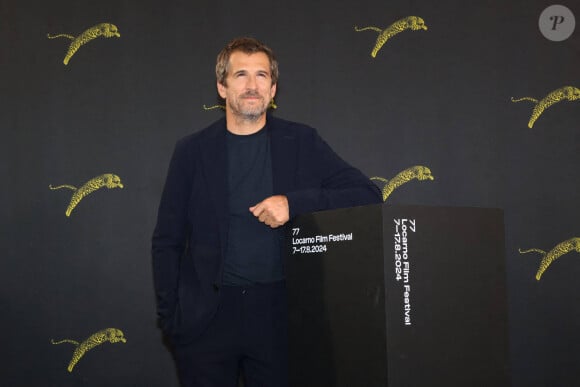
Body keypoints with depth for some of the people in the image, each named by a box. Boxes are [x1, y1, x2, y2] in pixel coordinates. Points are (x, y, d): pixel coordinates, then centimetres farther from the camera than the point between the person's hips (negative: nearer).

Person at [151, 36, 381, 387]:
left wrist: (294, 203, -16)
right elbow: (167, 242, 7)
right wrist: (169, 317, 0)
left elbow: (368, 194, -3)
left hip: (280, 313, 0)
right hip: (206, 317, 0)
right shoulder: (193, 151, 4)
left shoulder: (301, 143, 3)